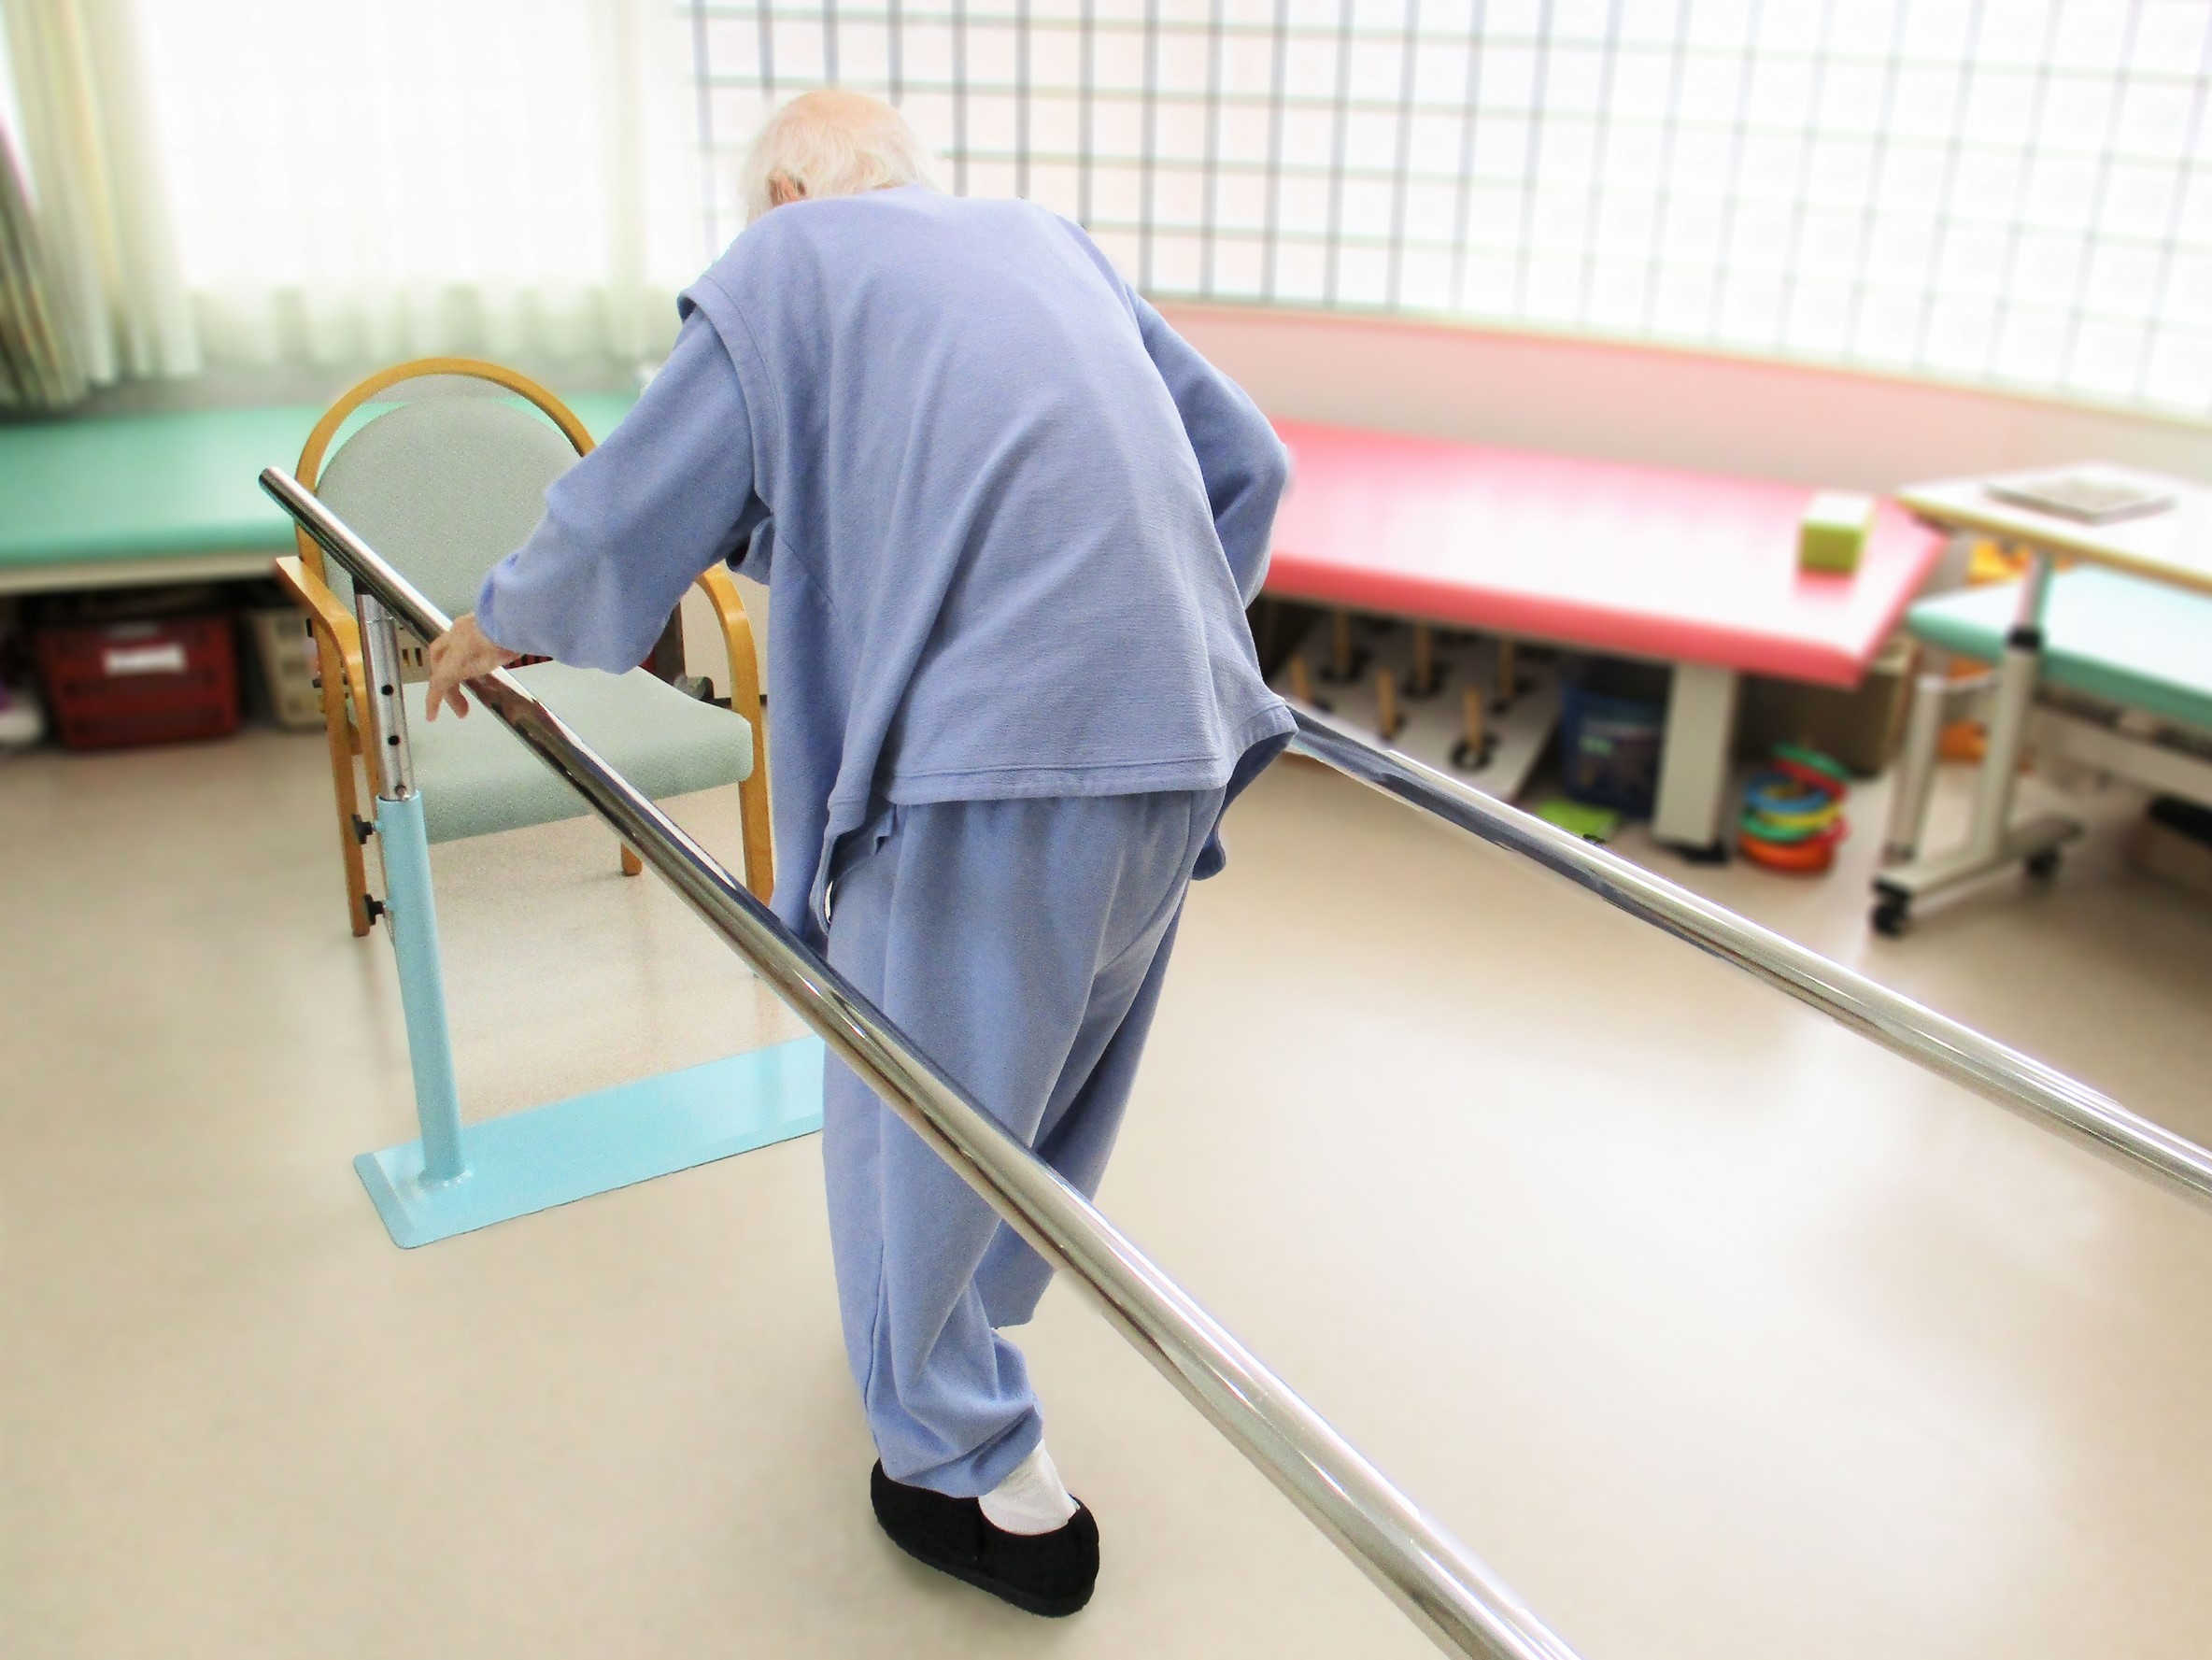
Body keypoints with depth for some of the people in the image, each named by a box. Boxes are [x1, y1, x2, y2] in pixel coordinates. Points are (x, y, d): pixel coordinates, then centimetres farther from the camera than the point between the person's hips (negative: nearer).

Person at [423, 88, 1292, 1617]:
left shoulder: (786, 263, 8)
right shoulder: (1049, 242, 22)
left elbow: (623, 524, 8)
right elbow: (1249, 461, 22)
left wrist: (496, 625, 28)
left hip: (990, 748, -7)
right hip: (1175, 731, 7)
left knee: (917, 1111, 12)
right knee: (1065, 1080, 24)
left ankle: (983, 1481, 25)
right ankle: (962, 1327, 48)